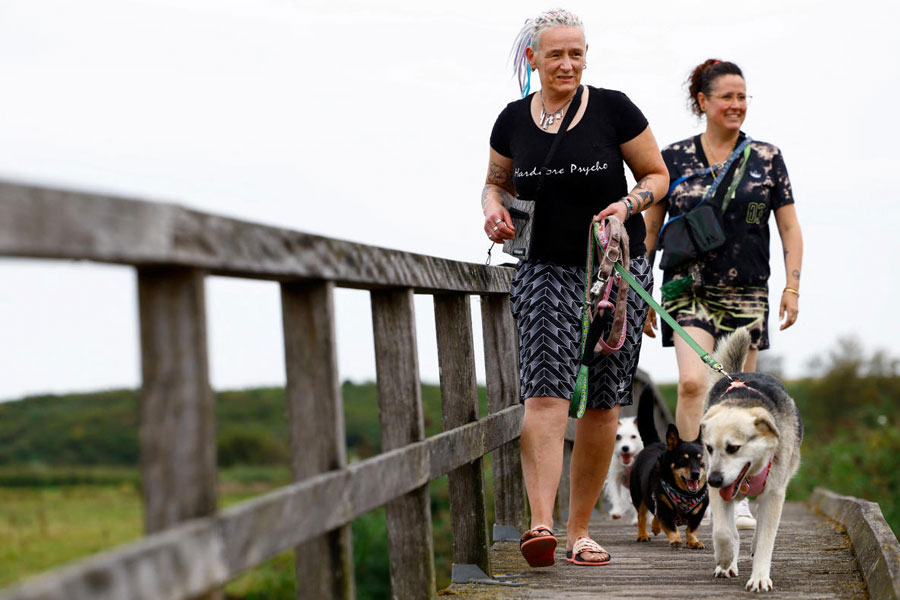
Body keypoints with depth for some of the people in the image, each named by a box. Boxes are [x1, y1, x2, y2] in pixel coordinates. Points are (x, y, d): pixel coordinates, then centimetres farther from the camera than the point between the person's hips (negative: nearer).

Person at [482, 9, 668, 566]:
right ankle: (541, 523, -26)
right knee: (545, 394, -17)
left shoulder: (613, 108, -3)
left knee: (601, 404, 3)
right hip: (545, 270, 1)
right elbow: (496, 183, 20)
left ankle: (579, 529, 14)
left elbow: (658, 175, 5)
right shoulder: (514, 121, 4)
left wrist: (627, 205, -15)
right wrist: (494, 209, -3)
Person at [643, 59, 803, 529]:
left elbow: (789, 228, 8)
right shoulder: (674, 158, 3)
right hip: (689, 290, -1)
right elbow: (650, 231, 7)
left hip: (747, 293, 2)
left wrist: (793, 286, -2)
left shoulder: (766, 158, 6)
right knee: (693, 382, -19)